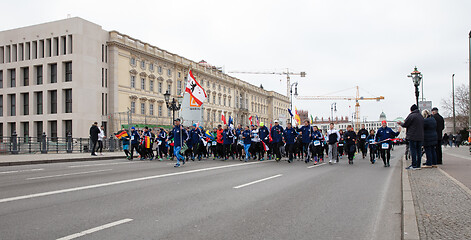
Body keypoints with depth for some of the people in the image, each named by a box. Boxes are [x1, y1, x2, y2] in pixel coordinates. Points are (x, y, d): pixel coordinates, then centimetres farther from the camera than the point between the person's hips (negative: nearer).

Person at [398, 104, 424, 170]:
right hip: (420, 137, 7)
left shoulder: (411, 116, -11)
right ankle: (418, 165, 11)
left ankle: (414, 165, -2)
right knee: (419, 151, 9)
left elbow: (405, 125, -7)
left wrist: (401, 123, 16)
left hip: (412, 136, -7)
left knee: (413, 150, -3)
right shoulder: (421, 116, 13)